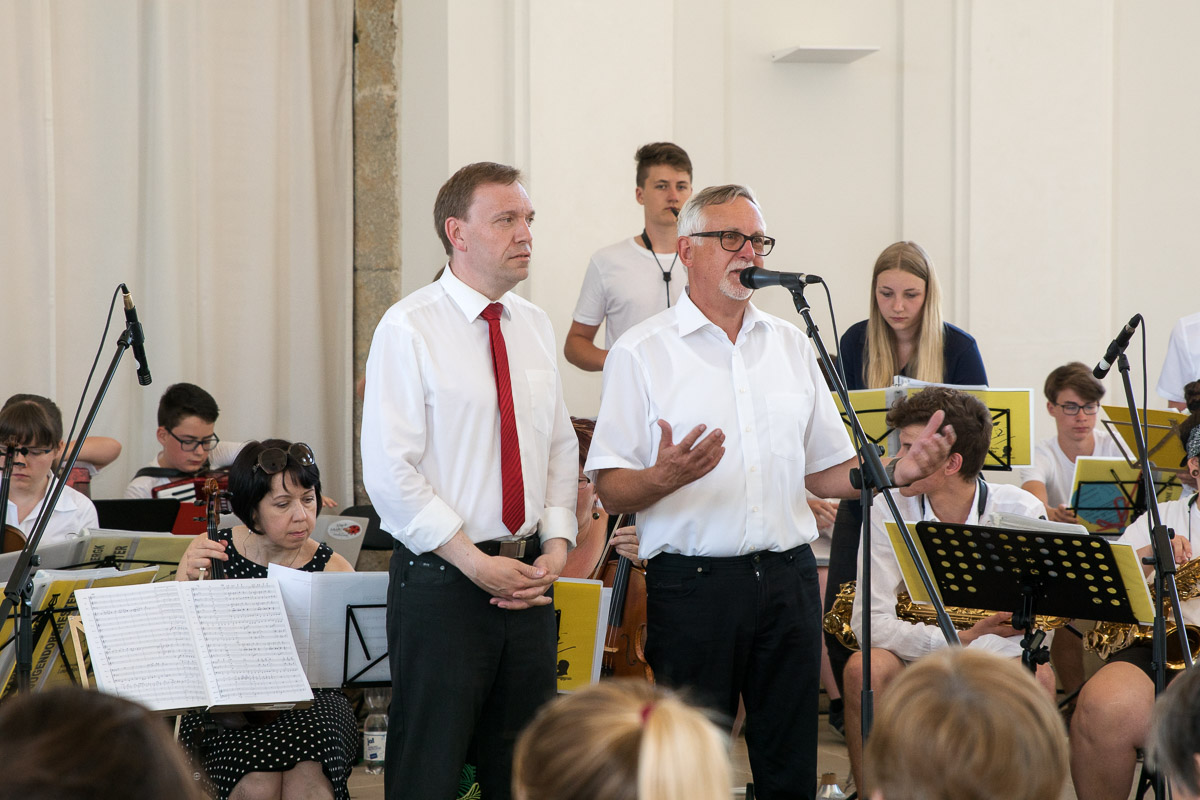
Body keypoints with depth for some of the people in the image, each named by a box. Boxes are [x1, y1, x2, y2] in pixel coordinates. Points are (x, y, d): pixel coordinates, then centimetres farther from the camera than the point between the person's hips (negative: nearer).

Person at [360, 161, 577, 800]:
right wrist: (473, 561, -17)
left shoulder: (536, 327, 11)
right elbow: (388, 471, -14)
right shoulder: (409, 329, -9)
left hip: (528, 579, 6)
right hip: (442, 579, -6)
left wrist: (556, 545, -1)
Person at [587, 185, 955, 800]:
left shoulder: (791, 346, 14)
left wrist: (896, 471, -1)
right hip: (693, 582, -4)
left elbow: (824, 472, 16)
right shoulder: (641, 352, -1)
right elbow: (612, 490, -6)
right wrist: (663, 478, -26)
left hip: (789, 580, 4)